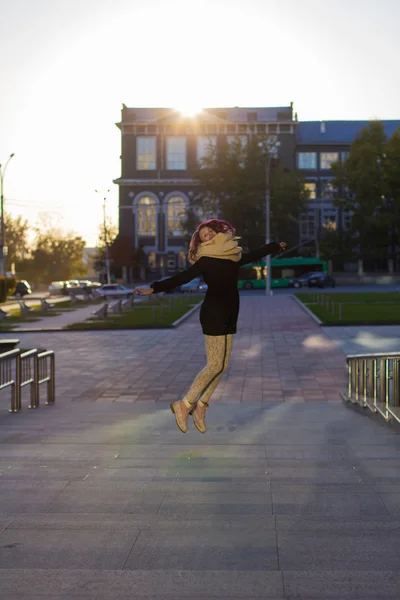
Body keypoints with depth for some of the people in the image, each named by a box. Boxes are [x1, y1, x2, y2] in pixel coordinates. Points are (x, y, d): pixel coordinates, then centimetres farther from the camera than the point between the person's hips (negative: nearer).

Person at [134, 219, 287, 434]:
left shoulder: (234, 257, 12)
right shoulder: (205, 261, -8)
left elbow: (255, 255, 29)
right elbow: (181, 277, -17)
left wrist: (276, 246, 44)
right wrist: (154, 288, -30)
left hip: (229, 315, 7)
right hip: (213, 314, -7)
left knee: (221, 365, 5)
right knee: (215, 365, -11)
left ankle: (200, 406, 12)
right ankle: (184, 405, -6)